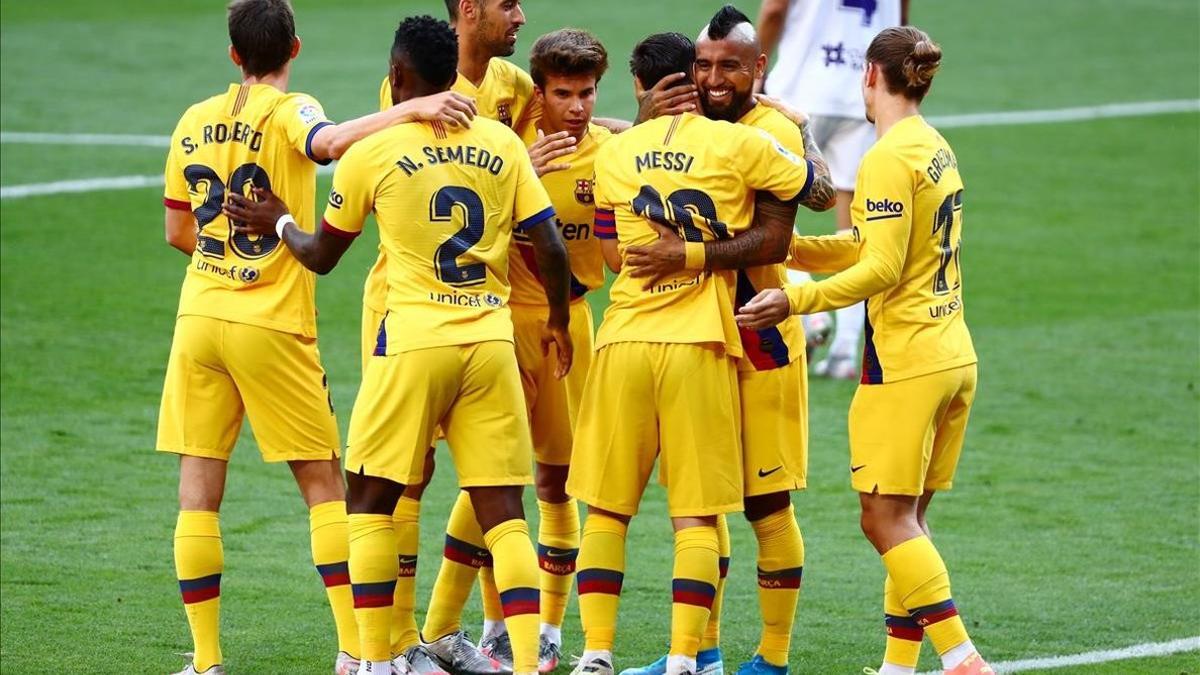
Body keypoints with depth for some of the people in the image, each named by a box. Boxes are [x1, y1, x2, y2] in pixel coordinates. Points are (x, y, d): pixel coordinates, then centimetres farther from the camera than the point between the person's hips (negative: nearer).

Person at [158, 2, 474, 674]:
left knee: (199, 488, 6)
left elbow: (178, 232, 14)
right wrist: (411, 108, -38)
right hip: (272, 324, -4)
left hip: (199, 314, 4)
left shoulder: (195, 121, 8)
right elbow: (327, 141, -31)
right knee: (323, 482, 6)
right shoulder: (288, 111, -6)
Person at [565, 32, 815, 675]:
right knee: (695, 514, 1)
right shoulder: (739, 144, -2)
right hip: (699, 345, -2)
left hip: (624, 339, 2)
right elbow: (818, 192, 10)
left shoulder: (613, 153, 9)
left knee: (606, 508, 10)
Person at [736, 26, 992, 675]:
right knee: (907, 520, 11)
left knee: (886, 519, -6)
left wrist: (797, 300, -21)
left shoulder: (889, 159, -14)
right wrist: (786, 248, 16)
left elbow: (882, 268, -20)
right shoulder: (937, 149, 13)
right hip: (954, 356, 9)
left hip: (904, 363, -9)